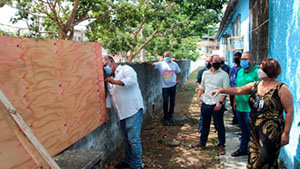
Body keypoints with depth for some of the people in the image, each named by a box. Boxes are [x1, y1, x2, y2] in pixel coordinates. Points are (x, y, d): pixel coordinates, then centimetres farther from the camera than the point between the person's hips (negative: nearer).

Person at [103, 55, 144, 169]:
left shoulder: (125, 69, -3)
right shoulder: (110, 79, 21)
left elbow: (132, 79, -22)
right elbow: (110, 95, 20)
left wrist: (114, 81, -26)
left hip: (133, 110, -8)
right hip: (122, 113, 8)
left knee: (133, 139, -6)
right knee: (126, 139, 17)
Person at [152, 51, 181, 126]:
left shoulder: (174, 64, 3)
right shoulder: (160, 64, -5)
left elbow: (178, 71, 17)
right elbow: (153, 64, -16)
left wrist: (177, 79, 7)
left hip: (173, 85, 3)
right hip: (164, 86, -2)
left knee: (172, 101, 10)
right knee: (165, 101, -4)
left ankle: (170, 115, 27)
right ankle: (166, 118, 6)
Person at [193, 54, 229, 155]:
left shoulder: (224, 74, -6)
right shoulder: (205, 73, 10)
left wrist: (220, 102, -18)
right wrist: (198, 97, 7)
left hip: (217, 105, -5)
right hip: (205, 103, 5)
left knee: (219, 126, 5)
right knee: (205, 124, 19)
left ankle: (222, 145, 18)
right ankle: (202, 142, 34)